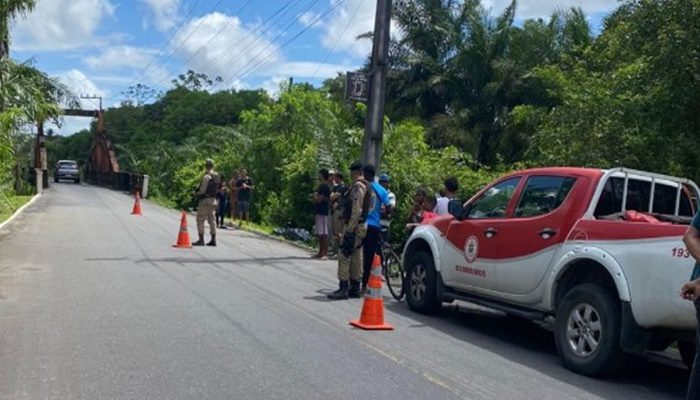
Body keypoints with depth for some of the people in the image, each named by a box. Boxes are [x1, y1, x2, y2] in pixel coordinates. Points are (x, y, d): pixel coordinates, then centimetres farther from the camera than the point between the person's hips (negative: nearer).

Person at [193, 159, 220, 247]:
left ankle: (201, 239, -6)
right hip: (213, 200, 8)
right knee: (211, 219, 11)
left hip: (205, 200, -8)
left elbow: (202, 190, -18)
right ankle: (213, 240, 11)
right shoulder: (217, 176, 10)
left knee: (200, 220, -3)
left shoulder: (207, 176, -15)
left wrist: (196, 193, 2)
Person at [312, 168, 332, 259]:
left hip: (323, 213, -10)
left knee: (323, 234, -8)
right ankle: (320, 252, 20)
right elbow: (316, 199, 19)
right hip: (319, 212, 10)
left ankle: (325, 253, -7)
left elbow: (319, 200, -18)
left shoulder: (325, 186, -13)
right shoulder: (321, 186, 18)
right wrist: (316, 197, -2)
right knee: (319, 234, 13)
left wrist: (315, 196, 1)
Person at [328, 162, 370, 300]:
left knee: (344, 257, -9)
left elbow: (357, 209, -22)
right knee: (356, 257, 12)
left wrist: (349, 229, -22)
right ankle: (354, 288, 16)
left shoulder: (358, 186, -15)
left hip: (354, 226, -10)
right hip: (360, 226, 10)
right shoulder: (364, 186, 17)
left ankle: (343, 289, -9)